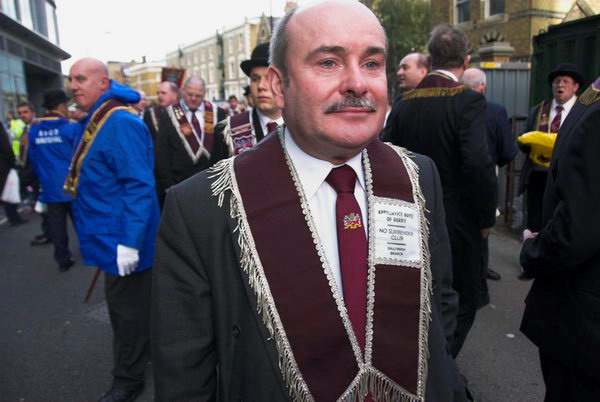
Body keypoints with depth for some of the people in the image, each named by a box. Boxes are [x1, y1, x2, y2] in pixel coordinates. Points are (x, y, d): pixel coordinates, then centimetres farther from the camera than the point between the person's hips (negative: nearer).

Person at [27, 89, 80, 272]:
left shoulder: (34, 130, 2)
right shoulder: (72, 127, -11)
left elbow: (33, 159, 10)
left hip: (50, 186, 3)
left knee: (56, 224, 8)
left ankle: (63, 260, 14)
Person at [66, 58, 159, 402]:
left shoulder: (121, 122, -19)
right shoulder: (95, 121, 12)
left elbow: (138, 185, -25)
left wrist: (129, 242, -27)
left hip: (121, 242, -10)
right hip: (111, 238, 10)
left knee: (128, 310, 5)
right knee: (124, 306, 23)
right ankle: (137, 361, 42)